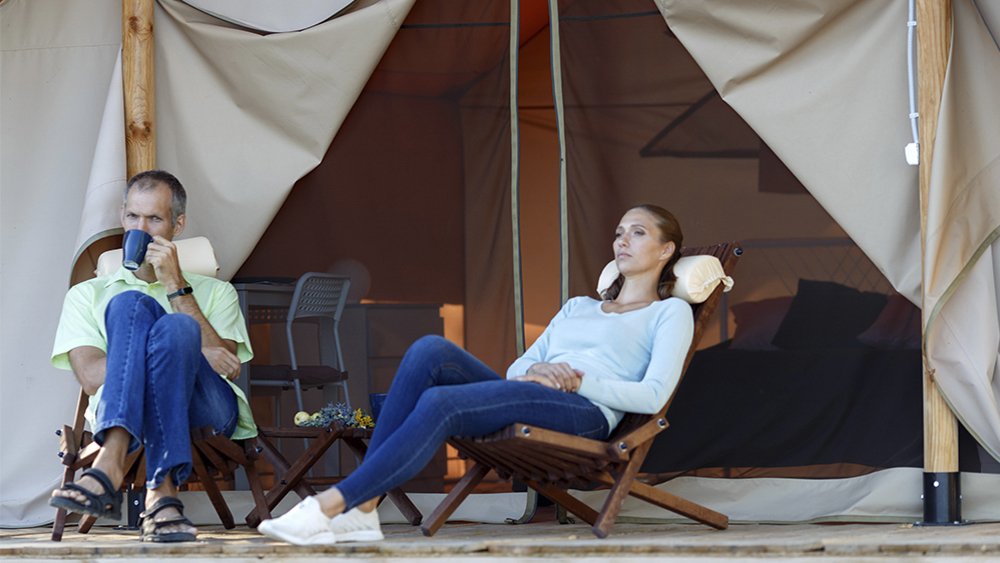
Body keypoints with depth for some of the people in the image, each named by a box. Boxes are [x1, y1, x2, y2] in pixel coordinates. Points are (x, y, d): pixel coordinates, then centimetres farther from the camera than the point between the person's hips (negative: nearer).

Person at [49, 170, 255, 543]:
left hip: (206, 407, 0)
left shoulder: (214, 292, 28)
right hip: (123, 411, 0)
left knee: (175, 328, -31)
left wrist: (177, 285, 2)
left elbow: (227, 368, 6)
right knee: (130, 304, -28)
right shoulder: (88, 295, 26)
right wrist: (193, 354, -5)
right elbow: (91, 377, 5)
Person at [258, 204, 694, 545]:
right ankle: (362, 509, -32)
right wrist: (536, 370, -1)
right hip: (527, 402, 6)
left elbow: (654, 396, 0)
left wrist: (577, 380, -9)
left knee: (441, 402, -30)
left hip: (588, 413, -6)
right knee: (430, 350, -23)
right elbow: (516, 368, 24)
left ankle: (330, 505, -38)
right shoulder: (577, 307, 36)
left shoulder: (670, 312, 16)